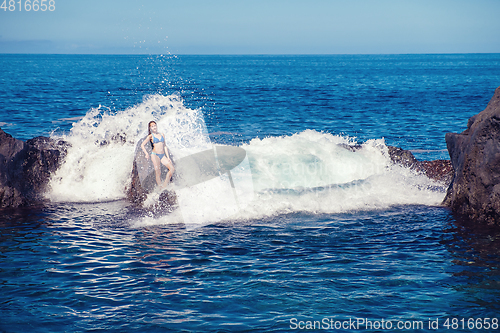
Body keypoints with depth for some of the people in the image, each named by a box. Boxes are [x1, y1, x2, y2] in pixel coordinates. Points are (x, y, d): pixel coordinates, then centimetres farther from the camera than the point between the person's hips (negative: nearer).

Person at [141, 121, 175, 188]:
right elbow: (142, 145, 1)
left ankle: (165, 185, -1)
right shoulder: (150, 136, 4)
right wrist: (146, 154, -13)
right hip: (155, 155, -5)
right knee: (158, 173, -9)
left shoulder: (162, 135, 17)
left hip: (163, 155, 5)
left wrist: (168, 157, 14)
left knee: (172, 168, -10)